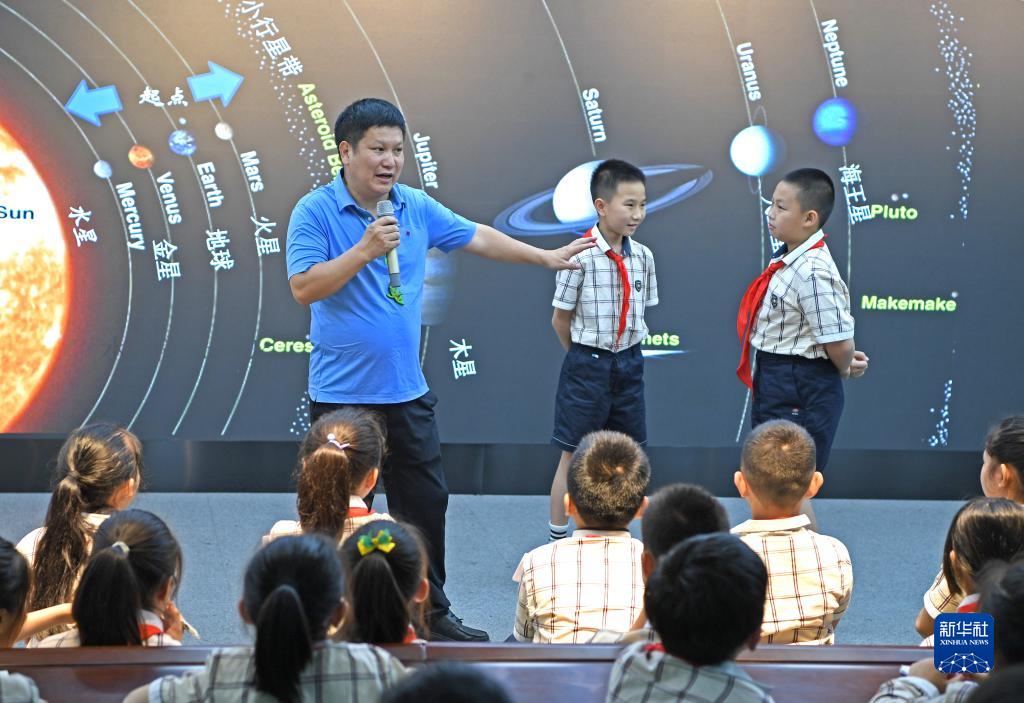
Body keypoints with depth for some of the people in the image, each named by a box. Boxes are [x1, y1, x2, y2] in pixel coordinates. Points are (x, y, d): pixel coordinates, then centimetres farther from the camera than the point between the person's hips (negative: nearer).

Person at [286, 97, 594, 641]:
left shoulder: (417, 208, 6)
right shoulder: (315, 212, -9)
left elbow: (479, 238, 19)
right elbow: (304, 287, -19)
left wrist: (546, 257, 24)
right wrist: (365, 251, -25)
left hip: (406, 392, 5)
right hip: (341, 394, -5)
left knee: (426, 504, 10)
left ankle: (432, 614, 22)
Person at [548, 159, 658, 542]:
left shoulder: (643, 256, 0)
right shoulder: (580, 256, -15)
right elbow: (561, 319, -6)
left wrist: (624, 354, 9)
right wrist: (586, 356, 5)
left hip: (630, 363, 5)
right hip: (587, 366, -5)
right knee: (573, 455, 4)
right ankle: (557, 536, 13)